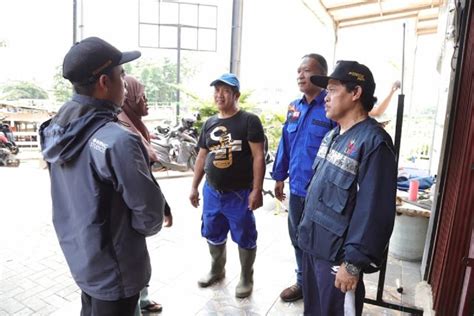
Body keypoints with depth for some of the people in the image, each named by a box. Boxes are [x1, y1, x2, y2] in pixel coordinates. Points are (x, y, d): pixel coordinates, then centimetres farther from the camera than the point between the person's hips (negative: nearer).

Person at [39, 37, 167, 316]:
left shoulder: (57, 128, -4)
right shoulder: (117, 140, -31)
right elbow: (150, 211, -24)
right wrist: (146, 227, -2)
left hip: (78, 256, 7)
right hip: (113, 269, -7)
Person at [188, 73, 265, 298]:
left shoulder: (249, 121, -9)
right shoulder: (210, 123, 9)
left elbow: (258, 157, -13)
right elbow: (202, 156, 13)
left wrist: (256, 190, -18)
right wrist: (194, 187, 12)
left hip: (240, 194, -5)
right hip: (212, 192, 6)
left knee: (245, 238, 9)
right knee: (213, 235, 19)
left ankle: (246, 278, 31)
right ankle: (217, 270, 43)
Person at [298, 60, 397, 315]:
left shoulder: (374, 142, -19)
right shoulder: (332, 136, 7)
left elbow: (374, 211, -22)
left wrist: (353, 263, -20)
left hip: (337, 255, -8)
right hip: (313, 245, 8)